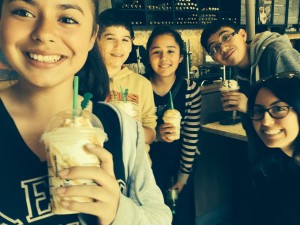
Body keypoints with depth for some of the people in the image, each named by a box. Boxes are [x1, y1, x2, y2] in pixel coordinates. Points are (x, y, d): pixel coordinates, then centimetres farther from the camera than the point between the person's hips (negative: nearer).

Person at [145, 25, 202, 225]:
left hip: (179, 164, 1)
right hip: (148, 164, -1)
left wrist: (184, 174, -4)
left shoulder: (191, 90, -13)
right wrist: (156, 134, -29)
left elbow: (191, 137, -7)